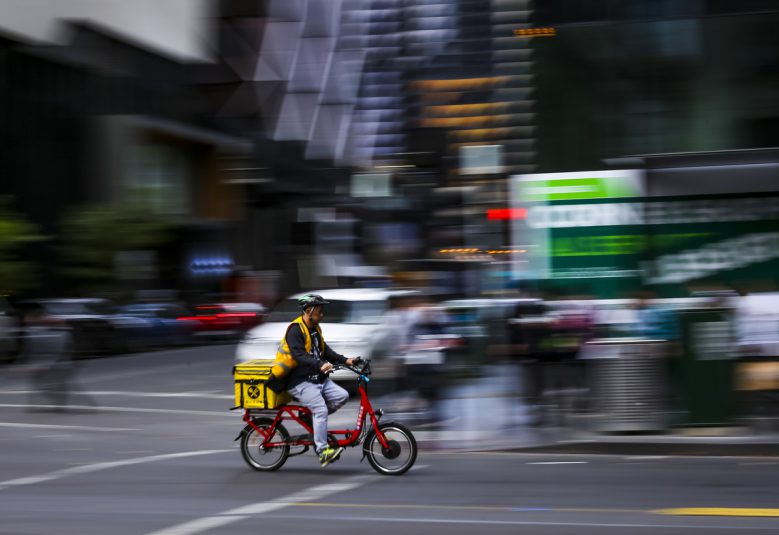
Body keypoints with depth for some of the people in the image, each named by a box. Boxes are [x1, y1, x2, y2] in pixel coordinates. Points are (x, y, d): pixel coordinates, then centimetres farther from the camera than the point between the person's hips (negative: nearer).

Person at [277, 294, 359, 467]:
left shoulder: (315, 328, 15)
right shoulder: (295, 329, -14)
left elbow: (325, 351, 16)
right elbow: (299, 355, -25)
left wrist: (345, 360, 3)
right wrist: (320, 365, -38)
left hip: (318, 378, 9)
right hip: (300, 381, -9)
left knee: (342, 396, -9)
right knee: (321, 409, -22)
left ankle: (311, 416, 7)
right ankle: (323, 452, -20)